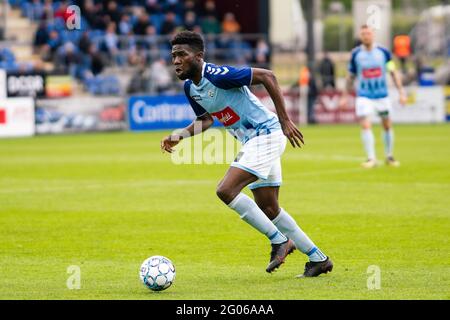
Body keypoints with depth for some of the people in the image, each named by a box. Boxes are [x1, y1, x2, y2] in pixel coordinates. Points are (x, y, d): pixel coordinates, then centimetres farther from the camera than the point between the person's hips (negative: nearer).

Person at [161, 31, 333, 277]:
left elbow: (267, 76, -21)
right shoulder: (190, 87, 5)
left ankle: (279, 240, -8)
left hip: (266, 134, -9)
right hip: (251, 141, 10)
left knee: (226, 191, -20)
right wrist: (180, 135, 5)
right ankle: (318, 259, 23)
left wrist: (284, 120, -21)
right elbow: (206, 120, 22)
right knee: (269, 209, 12)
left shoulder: (216, 75, -22)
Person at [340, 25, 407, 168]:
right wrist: (345, 96, 11)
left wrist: (401, 92, -2)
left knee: (387, 125, 9)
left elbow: (394, 73, 3)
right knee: (365, 125, -14)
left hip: (382, 95, 1)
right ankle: (371, 159, -9)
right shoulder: (356, 54, -3)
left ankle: (389, 156, 27)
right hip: (364, 96, -1)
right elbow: (351, 77, 9)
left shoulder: (383, 52, -3)